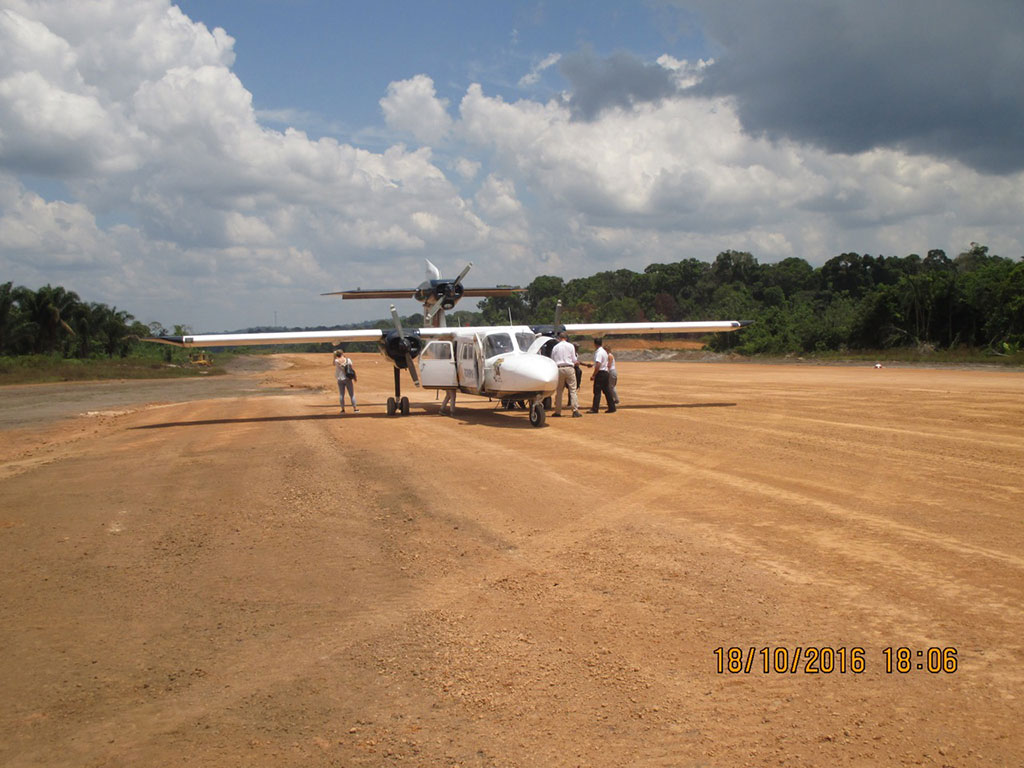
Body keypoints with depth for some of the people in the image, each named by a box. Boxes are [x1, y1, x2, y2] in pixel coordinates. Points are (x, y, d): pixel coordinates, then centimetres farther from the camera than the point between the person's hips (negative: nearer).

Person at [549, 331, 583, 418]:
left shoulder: (555, 347, 6)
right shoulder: (570, 346, 2)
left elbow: (552, 361, 8)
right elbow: (574, 360, 3)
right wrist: (577, 362, 24)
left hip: (559, 369, 2)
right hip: (569, 368, -2)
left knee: (559, 390, 9)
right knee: (573, 390, -1)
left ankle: (557, 411, 8)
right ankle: (575, 410, -8)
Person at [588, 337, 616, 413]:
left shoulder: (598, 352, -14)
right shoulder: (604, 352, 15)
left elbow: (598, 365, -23)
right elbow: (607, 364, 19)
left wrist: (593, 375, -21)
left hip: (600, 373, -9)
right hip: (605, 372, 9)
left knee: (597, 391, -8)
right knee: (606, 391, 12)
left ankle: (595, 408, -9)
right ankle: (611, 407, 14)